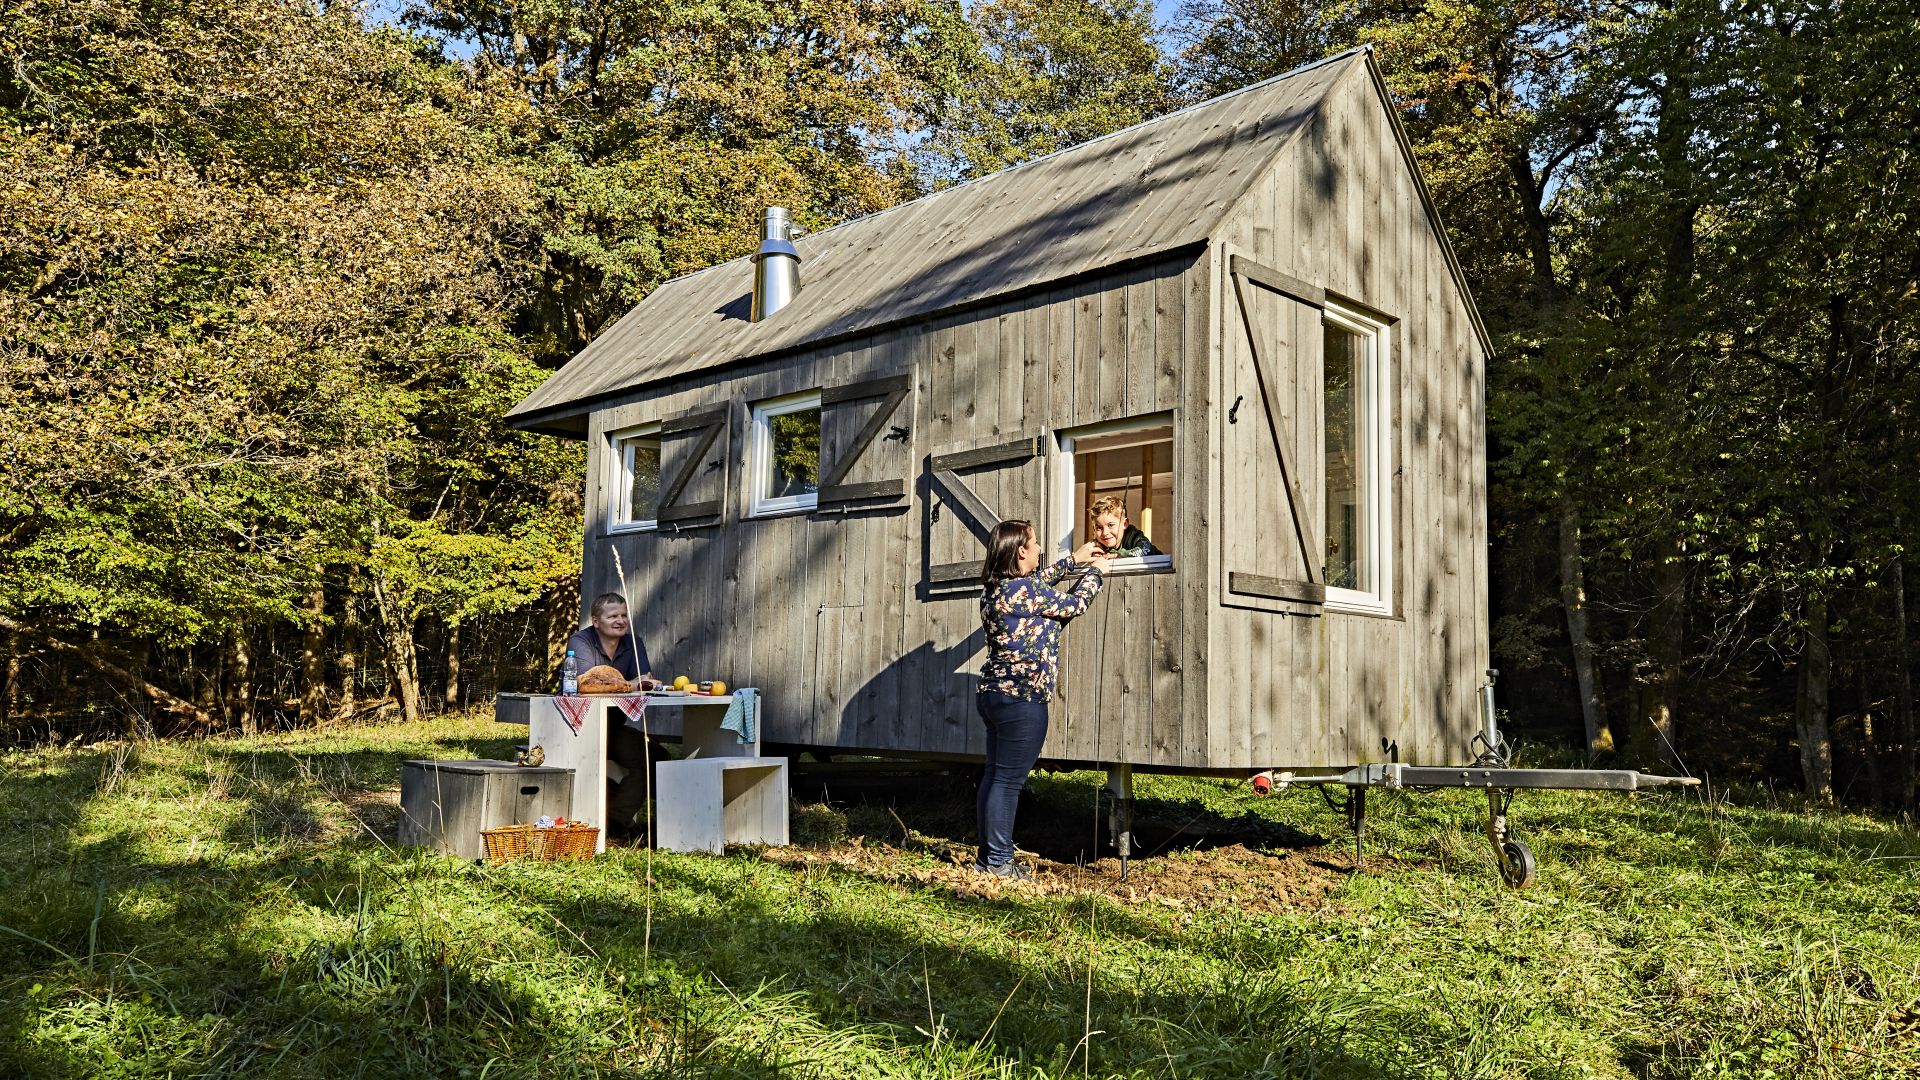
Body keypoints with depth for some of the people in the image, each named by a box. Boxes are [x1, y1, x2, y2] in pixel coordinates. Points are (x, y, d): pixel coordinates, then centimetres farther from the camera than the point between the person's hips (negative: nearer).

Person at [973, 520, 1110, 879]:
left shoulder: (999, 588, 11)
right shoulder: (1024, 590, -17)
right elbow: (1074, 604, -4)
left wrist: (1073, 561, 34)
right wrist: (1094, 570, 13)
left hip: (994, 694, 10)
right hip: (1022, 700, -10)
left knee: (994, 776, 13)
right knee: (1009, 780, -4)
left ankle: (988, 856, 20)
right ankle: (998, 861, 1)